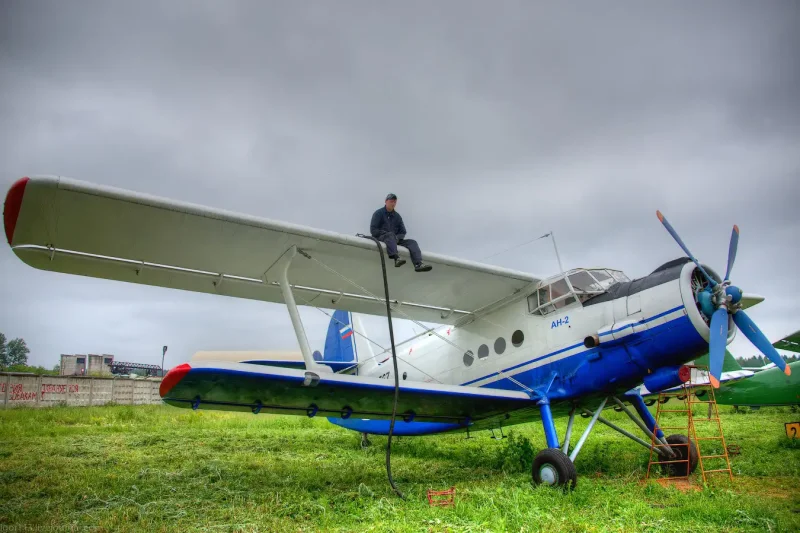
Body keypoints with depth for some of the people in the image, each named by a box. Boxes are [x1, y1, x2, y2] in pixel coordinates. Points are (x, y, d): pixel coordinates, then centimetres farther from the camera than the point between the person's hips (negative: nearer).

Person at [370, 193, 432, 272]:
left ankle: (418, 264, -40)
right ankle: (397, 259, -59)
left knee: (412, 242, -16)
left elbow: (403, 232, 15)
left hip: (395, 239, 5)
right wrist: (386, 233, -17)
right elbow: (373, 230, -6)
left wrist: (397, 238, -8)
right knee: (391, 235, -37)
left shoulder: (397, 216, 16)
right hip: (381, 238, -5)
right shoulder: (378, 213, 3)